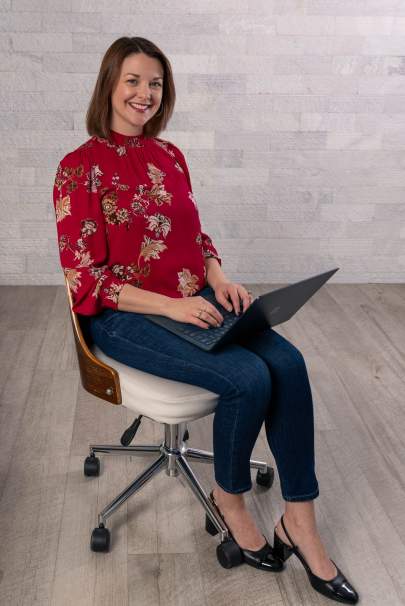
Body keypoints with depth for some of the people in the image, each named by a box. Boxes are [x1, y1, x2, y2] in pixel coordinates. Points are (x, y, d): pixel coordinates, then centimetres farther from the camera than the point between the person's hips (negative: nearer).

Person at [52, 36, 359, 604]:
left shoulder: (170, 155, 10)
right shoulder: (81, 168, -9)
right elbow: (85, 277, -13)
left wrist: (219, 277, -5)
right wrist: (170, 305, -22)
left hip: (193, 299, 6)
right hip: (124, 315, -6)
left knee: (288, 362, -18)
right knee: (248, 378, -26)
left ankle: (300, 524, -6)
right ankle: (229, 495, 4)